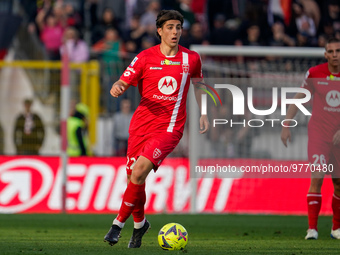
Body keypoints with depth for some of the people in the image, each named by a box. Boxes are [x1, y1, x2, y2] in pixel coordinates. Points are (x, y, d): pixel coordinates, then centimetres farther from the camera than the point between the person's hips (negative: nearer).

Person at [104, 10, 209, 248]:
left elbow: (198, 83, 23)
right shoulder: (146, 57, 2)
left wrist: (203, 113, 18)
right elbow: (124, 81, 0)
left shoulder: (191, 59, 5)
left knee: (139, 171, -22)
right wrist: (117, 88, -24)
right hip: (141, 125, 2)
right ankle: (139, 223, 31)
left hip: (169, 127, -2)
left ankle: (119, 222, -10)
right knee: (133, 178, 3)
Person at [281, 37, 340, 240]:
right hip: (318, 134, -1)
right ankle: (312, 228, -14)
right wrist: (286, 126, 2)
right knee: (317, 177, -15)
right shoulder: (314, 73, -2)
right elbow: (298, 99, 7)